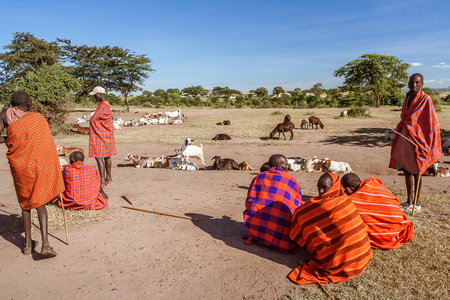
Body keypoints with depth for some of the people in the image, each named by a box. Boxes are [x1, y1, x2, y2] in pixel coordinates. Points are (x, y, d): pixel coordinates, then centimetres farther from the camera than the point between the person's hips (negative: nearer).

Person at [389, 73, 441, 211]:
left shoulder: (425, 99, -9)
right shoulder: (407, 98, 12)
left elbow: (431, 123, -10)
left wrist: (427, 144, -13)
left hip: (416, 139, -7)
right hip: (404, 138, 7)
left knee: (416, 172, 1)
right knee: (406, 170, 11)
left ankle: (417, 203, 13)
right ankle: (409, 201, 21)